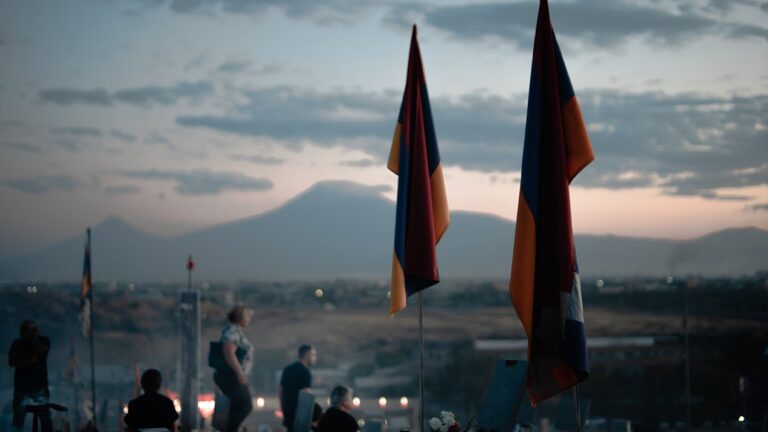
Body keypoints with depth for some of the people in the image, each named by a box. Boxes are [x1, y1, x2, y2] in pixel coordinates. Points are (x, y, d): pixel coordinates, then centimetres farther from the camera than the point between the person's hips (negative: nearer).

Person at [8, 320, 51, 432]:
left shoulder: (44, 341, 5)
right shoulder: (17, 344, 6)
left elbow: (41, 351, -16)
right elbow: (11, 362, -6)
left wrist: (34, 337, -9)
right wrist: (31, 361, -14)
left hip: (40, 386, 0)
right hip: (22, 387, 0)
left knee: (46, 419, -3)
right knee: (18, 420, -4)